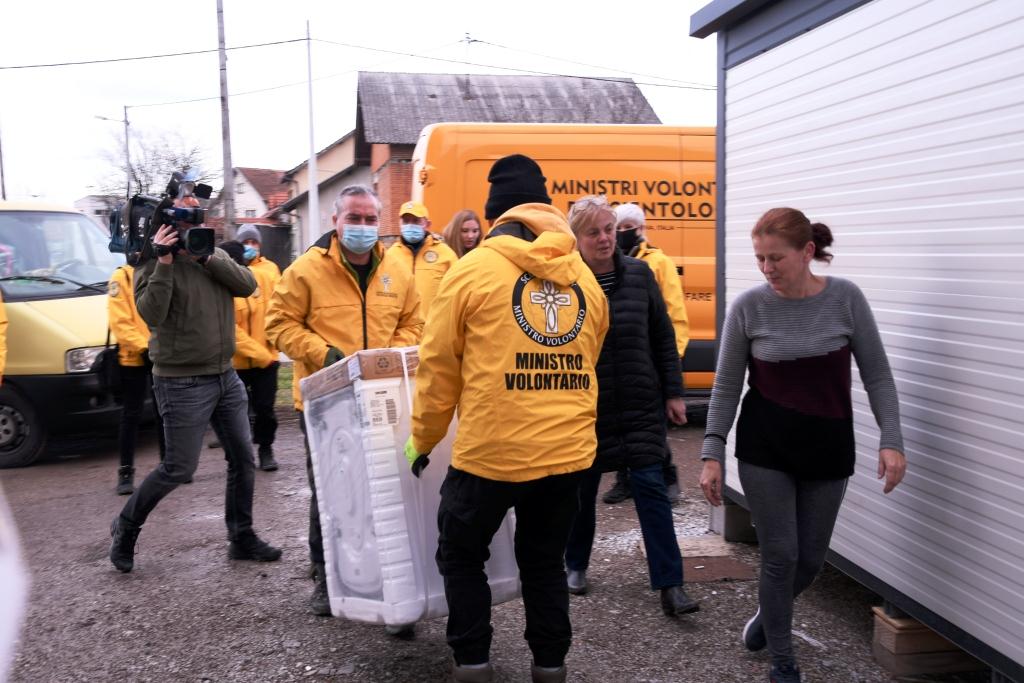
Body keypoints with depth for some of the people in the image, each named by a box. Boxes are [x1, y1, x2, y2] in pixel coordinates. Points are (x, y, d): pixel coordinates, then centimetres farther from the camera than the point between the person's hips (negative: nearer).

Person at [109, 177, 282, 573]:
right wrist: (164, 262, -26)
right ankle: (126, 526, 22)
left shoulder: (214, 254, 9)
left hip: (225, 376, 7)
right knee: (179, 468, -1)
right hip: (182, 383, -6)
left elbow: (247, 285, -6)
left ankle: (242, 538, 22)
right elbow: (151, 314, -23)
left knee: (242, 459, 9)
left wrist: (208, 257, -16)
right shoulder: (154, 261, -9)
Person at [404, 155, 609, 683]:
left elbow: (438, 367, -2)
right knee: (544, 562, 20)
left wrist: (423, 439, 10)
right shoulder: (585, 277, 7)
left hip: (491, 451, -4)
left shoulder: (473, 269, -5)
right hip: (567, 451, 4)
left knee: (461, 556, 17)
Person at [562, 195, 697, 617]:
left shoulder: (639, 275, 0)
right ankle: (576, 565, 35)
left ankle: (670, 585, 3)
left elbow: (663, 338, 6)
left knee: (651, 486, -2)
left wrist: (673, 392, 3)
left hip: (640, 404, 1)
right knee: (582, 487, 12)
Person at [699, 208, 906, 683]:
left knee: (811, 558, 11)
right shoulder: (749, 306, -9)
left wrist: (891, 440, -12)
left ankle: (769, 613, 43)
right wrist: (712, 453, -6)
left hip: (828, 447, 2)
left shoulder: (846, 298, -8)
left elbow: (877, 375, -2)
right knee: (781, 555, 0)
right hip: (765, 448, -1)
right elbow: (726, 386, -3)